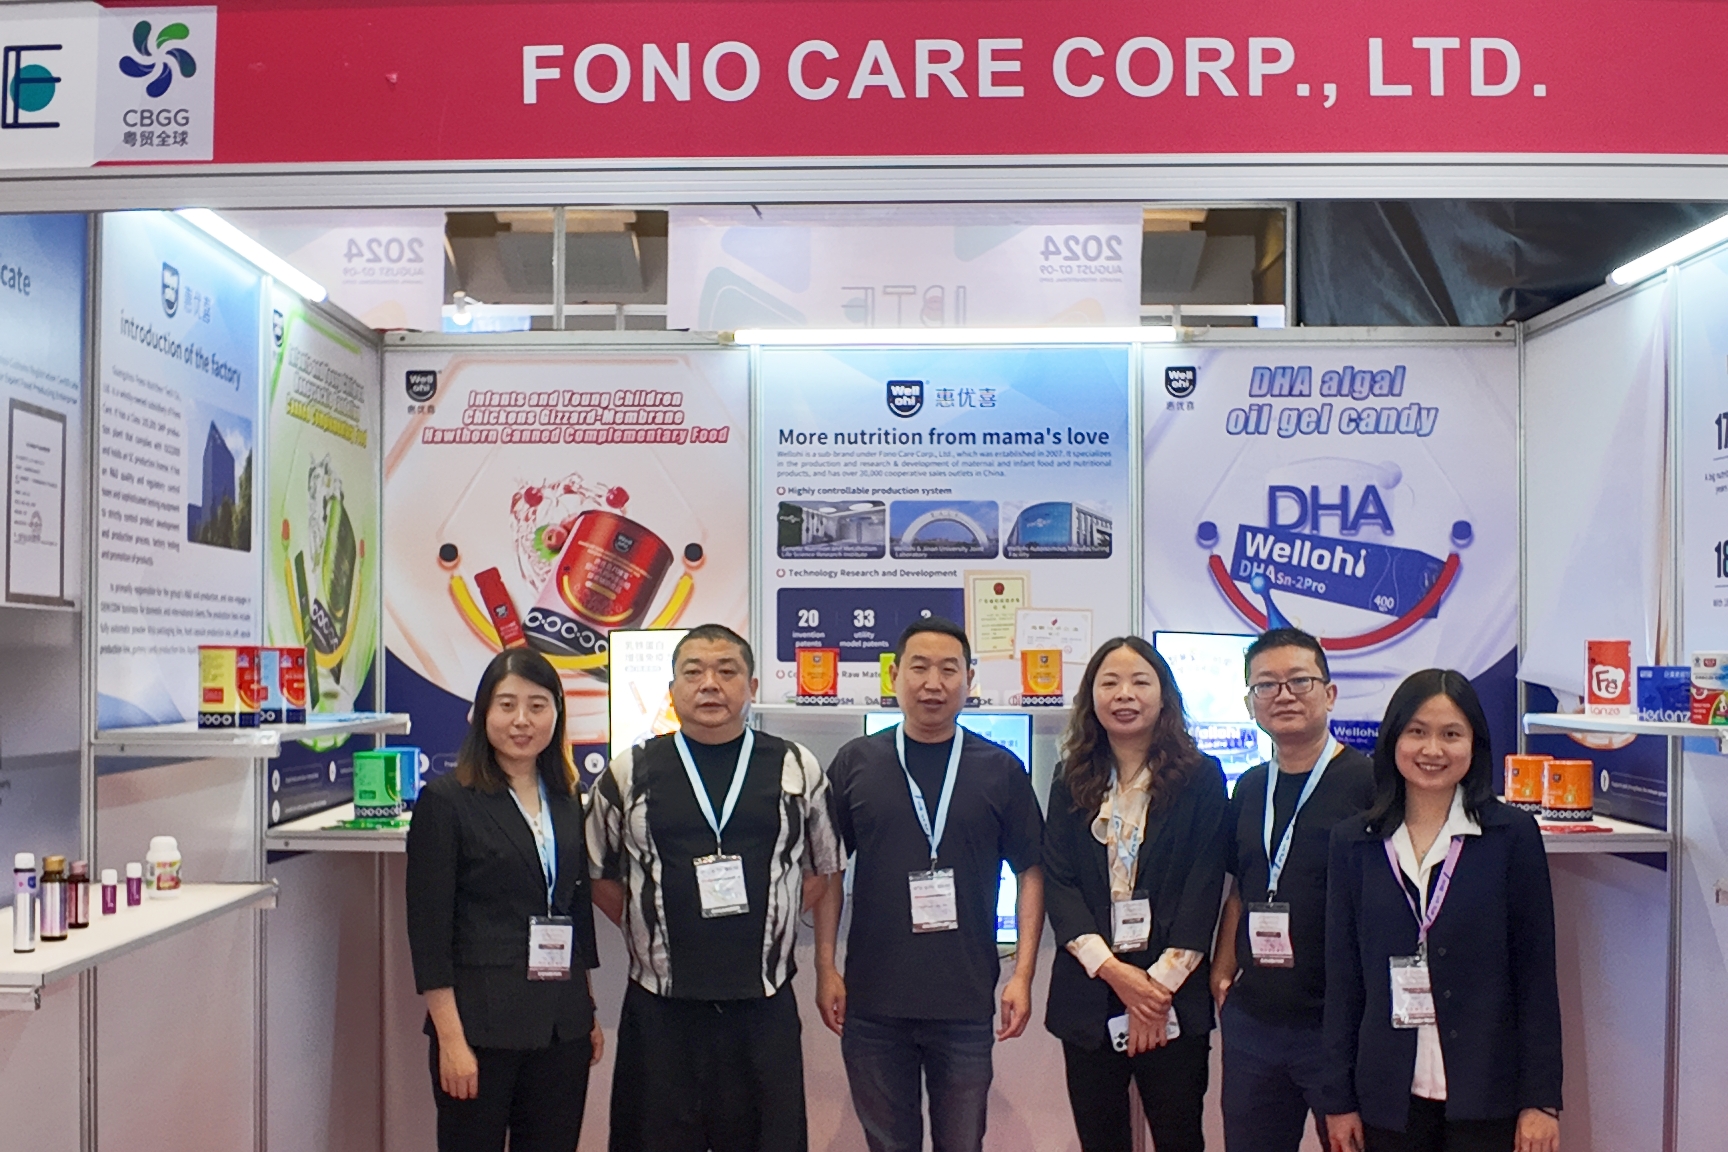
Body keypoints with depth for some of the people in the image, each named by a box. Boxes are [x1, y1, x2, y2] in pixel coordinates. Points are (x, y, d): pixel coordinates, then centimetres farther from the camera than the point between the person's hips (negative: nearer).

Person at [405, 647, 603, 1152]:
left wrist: (589, 1013, 13)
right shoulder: (445, 801, -7)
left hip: (562, 1027, 5)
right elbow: (428, 930, -9)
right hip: (481, 1025, -5)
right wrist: (450, 1039, -13)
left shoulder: (567, 801, 9)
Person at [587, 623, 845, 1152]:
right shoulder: (629, 773, 4)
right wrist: (646, 927, 4)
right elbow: (599, 874, 12)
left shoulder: (797, 769, 4)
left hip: (766, 1007, 0)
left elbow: (825, 871, 12)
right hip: (659, 1007, 0)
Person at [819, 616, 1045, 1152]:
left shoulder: (1001, 769, 1)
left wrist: (1023, 975, -3)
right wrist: (826, 969, 0)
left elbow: (1030, 871, 4)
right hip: (872, 1002, 0)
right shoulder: (855, 762, 1)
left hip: (967, 1005, 0)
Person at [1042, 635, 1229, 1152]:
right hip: (1089, 995, 2)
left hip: (1173, 996, -2)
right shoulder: (1071, 781, 7)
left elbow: (1204, 886, -5)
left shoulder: (1200, 777, 0)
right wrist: (1113, 970, -12)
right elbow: (1057, 881, 0)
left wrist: (1161, 983, -12)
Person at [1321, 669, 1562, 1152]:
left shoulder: (1512, 836, -1)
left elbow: (1536, 974, -1)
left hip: (1486, 1095, -1)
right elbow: (1342, 978, 4)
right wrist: (1339, 1099, 4)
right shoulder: (1353, 842, 3)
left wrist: (1541, 1099, -4)